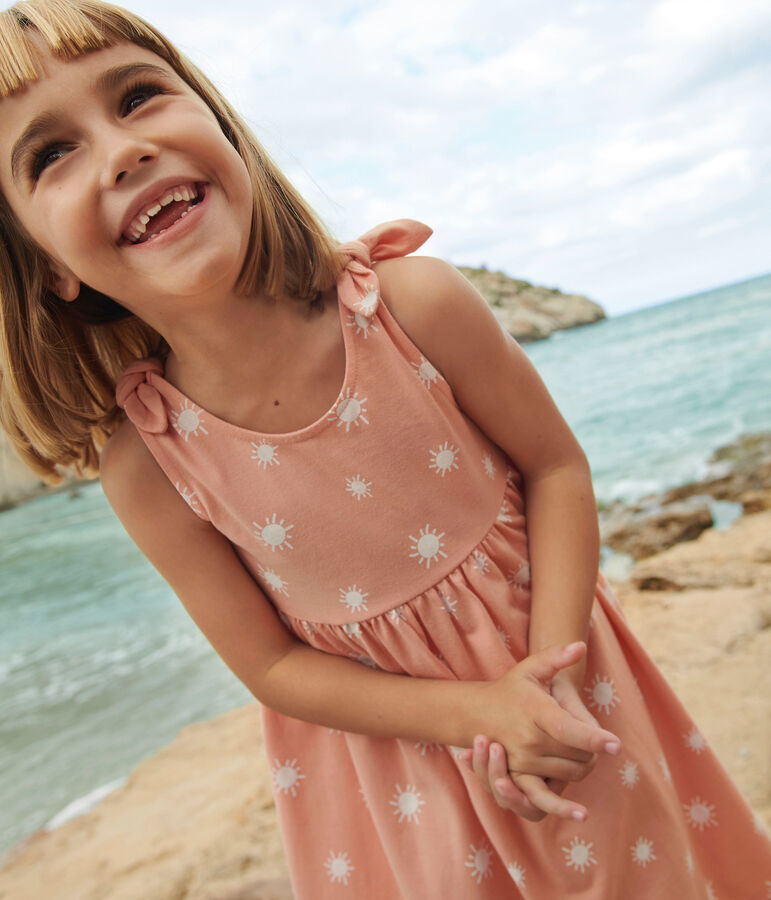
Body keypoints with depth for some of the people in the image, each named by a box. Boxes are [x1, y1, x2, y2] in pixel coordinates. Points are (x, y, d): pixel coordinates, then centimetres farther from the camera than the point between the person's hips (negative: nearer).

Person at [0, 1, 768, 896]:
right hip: (379, 729, 0)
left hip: (543, 660, 1)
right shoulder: (144, 464, -21)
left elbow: (555, 468, -10)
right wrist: (478, 712, -20)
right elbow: (270, 665, -11)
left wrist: (551, 668, -20)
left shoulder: (415, 303, -23)